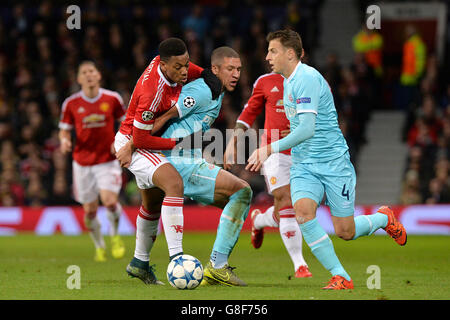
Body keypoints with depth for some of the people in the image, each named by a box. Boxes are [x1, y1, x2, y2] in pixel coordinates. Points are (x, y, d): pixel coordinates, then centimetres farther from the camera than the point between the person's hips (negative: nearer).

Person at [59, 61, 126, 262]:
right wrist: (64, 141, -17)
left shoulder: (112, 99, -3)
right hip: (82, 161, 1)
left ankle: (115, 235, 11)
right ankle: (99, 247, 28)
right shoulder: (71, 104, -3)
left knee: (110, 202, -20)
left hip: (108, 160, -1)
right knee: (90, 210, 3)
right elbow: (64, 130, 6)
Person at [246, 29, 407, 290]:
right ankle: (340, 277, -15)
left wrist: (270, 149, -26)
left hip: (333, 163, -7)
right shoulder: (288, 82, 12)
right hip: (303, 165, 7)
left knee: (345, 232, 0)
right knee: (303, 211, -22)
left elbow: (307, 129, -26)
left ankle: (384, 218, 34)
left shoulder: (306, 78, -18)